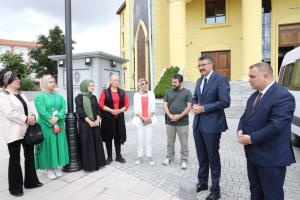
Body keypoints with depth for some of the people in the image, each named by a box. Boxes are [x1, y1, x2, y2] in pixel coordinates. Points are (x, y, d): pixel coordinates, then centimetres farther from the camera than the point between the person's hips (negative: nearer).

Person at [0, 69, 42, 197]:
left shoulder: (21, 94, 14)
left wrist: (32, 116, -6)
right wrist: (26, 119, -18)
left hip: (26, 130, 7)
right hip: (14, 132, -7)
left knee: (30, 155, 13)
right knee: (15, 159, 5)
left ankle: (31, 181, 29)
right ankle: (15, 187, 21)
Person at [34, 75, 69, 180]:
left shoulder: (59, 96, 10)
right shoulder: (39, 97, -5)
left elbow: (63, 109, -2)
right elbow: (42, 112, -14)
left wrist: (57, 118, -19)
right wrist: (53, 124, -17)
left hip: (59, 125, 5)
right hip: (46, 127, -4)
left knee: (58, 145, 8)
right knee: (48, 145, 1)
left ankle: (56, 166, 21)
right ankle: (49, 168, 14)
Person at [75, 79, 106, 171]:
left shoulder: (94, 97, 12)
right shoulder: (79, 97, -4)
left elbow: (98, 109, 9)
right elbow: (79, 111, -12)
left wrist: (97, 120, -6)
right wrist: (89, 121, -16)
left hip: (95, 123, 5)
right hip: (85, 124, -5)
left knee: (96, 142, 8)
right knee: (87, 144, 0)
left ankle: (96, 163, 20)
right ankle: (88, 164, 11)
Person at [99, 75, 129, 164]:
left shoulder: (122, 92, 8)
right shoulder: (105, 92, -1)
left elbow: (126, 105, 6)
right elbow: (101, 104, -6)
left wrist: (120, 110, -12)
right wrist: (111, 110, -17)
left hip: (119, 118, 3)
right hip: (108, 118, -2)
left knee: (118, 136, 8)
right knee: (108, 136, 5)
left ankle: (118, 156, 20)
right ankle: (109, 157, 17)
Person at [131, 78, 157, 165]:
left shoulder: (151, 94, 5)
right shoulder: (136, 94, 2)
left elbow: (153, 108, 0)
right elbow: (136, 109, -3)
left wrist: (148, 118, -9)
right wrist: (143, 118, -11)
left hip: (149, 120, 1)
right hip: (139, 120, 0)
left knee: (149, 139, 4)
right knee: (140, 139, 5)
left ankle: (149, 157, 15)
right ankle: (140, 157, 16)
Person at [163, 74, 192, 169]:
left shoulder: (187, 92, -1)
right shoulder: (168, 92, 8)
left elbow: (189, 107, -8)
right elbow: (165, 105, 3)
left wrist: (179, 116, -16)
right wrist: (170, 115, -13)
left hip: (183, 122, -3)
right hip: (170, 122, 3)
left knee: (184, 143, 7)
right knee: (170, 142, 14)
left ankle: (184, 160, 21)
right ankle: (169, 158, 29)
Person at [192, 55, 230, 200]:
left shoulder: (221, 79, -10)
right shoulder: (199, 81, 14)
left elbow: (225, 102, -18)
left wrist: (203, 108, -18)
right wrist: (194, 106, -2)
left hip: (212, 125, -7)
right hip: (198, 124, 7)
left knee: (213, 158, 7)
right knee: (202, 157, 18)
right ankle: (202, 183, 36)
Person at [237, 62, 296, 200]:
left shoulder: (283, 96, -18)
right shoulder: (254, 95, 11)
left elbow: (275, 126, -26)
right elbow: (245, 116, 14)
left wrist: (251, 138, -18)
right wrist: (240, 131, -5)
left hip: (271, 157, -8)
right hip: (253, 153, 8)